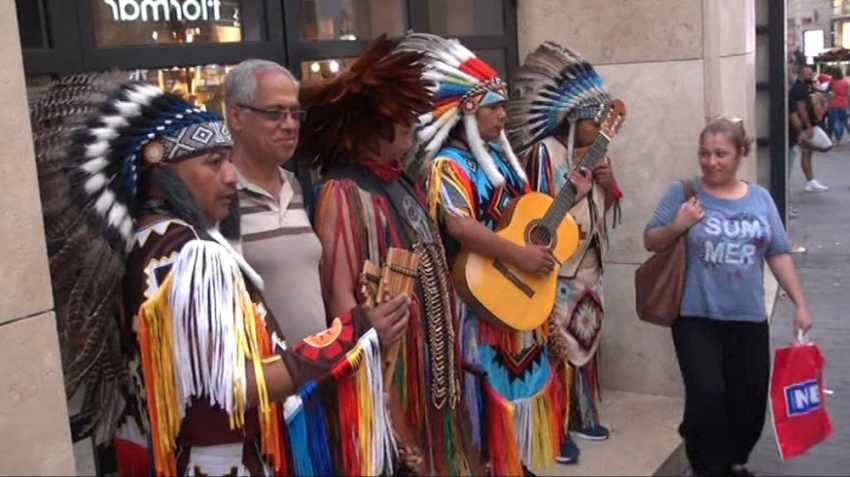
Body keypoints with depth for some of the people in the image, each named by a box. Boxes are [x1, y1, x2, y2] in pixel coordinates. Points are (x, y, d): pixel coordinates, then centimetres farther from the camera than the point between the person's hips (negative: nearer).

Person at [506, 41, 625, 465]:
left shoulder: (591, 153, 8)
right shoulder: (544, 152, -15)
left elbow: (602, 208, 12)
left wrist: (608, 185, -5)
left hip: (590, 267, 8)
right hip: (559, 271, -8)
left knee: (585, 342, 17)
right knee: (559, 347, 0)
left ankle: (581, 415, 32)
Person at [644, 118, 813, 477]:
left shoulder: (760, 198, 5)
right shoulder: (683, 193, -4)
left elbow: (778, 254, 8)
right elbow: (651, 242, -1)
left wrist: (800, 304, 5)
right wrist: (677, 226, -19)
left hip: (748, 319, 3)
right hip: (696, 317, -3)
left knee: (750, 399, 10)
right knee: (706, 396, -10)